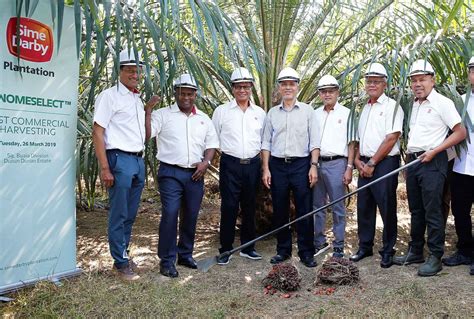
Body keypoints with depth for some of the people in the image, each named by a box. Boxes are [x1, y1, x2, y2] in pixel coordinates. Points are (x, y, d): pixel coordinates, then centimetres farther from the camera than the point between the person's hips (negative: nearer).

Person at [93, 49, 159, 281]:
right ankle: (120, 263, 8)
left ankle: (123, 254, 26)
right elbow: (97, 132, -11)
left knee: (130, 215, 13)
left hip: (138, 160, 8)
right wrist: (105, 168, -17)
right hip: (120, 159, -8)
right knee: (119, 216, -2)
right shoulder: (109, 96, -4)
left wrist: (149, 108, 12)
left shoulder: (137, 99, 19)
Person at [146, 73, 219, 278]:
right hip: (171, 173, -4)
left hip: (195, 174, 4)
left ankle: (185, 254, 27)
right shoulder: (163, 114, 2)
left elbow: (212, 144, 16)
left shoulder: (203, 119, 15)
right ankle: (167, 260, 2)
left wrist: (206, 162, 0)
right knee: (170, 214, -11)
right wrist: (148, 110, -18)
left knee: (190, 216, 11)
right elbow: (146, 134, -11)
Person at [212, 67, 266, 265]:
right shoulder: (222, 111, 3)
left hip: (253, 165, 3)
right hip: (230, 165, -3)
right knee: (229, 208, -2)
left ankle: (247, 247, 23)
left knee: (250, 207, 10)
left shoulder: (260, 113, 10)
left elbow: (264, 140, 14)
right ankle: (225, 249, 10)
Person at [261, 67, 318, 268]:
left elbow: (313, 141, 3)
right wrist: (265, 169, 2)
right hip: (277, 165, 2)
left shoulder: (307, 111, 6)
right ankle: (283, 250, 20)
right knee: (280, 211, 7)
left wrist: (313, 166, -6)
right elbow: (266, 143, 9)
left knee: (304, 211, -1)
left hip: (301, 164, -2)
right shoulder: (272, 113, 10)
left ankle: (306, 252, 10)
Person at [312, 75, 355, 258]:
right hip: (316, 163, 4)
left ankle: (339, 244, 11)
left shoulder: (346, 113, 3)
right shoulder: (315, 114, 14)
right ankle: (319, 241, 22)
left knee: (338, 206, 1)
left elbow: (351, 143, 0)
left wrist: (349, 167, -7)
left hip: (336, 163, -4)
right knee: (317, 205, 10)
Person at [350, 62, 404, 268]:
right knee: (364, 207, 11)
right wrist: (357, 160, 4)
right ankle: (365, 247, 23)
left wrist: (372, 163, -13)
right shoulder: (365, 109, 17)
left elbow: (391, 138, -14)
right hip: (365, 165, 7)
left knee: (387, 209, 0)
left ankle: (388, 251, 12)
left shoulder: (392, 106, -5)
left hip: (384, 164, -7)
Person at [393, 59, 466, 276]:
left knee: (432, 212, -4)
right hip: (413, 161, 8)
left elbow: (460, 133, -11)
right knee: (415, 210, 13)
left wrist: (434, 151, -16)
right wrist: (408, 155, 11)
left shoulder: (442, 102, -7)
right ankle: (415, 252, 24)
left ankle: (435, 257, 5)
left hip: (432, 163, -7)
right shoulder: (414, 105, 16)